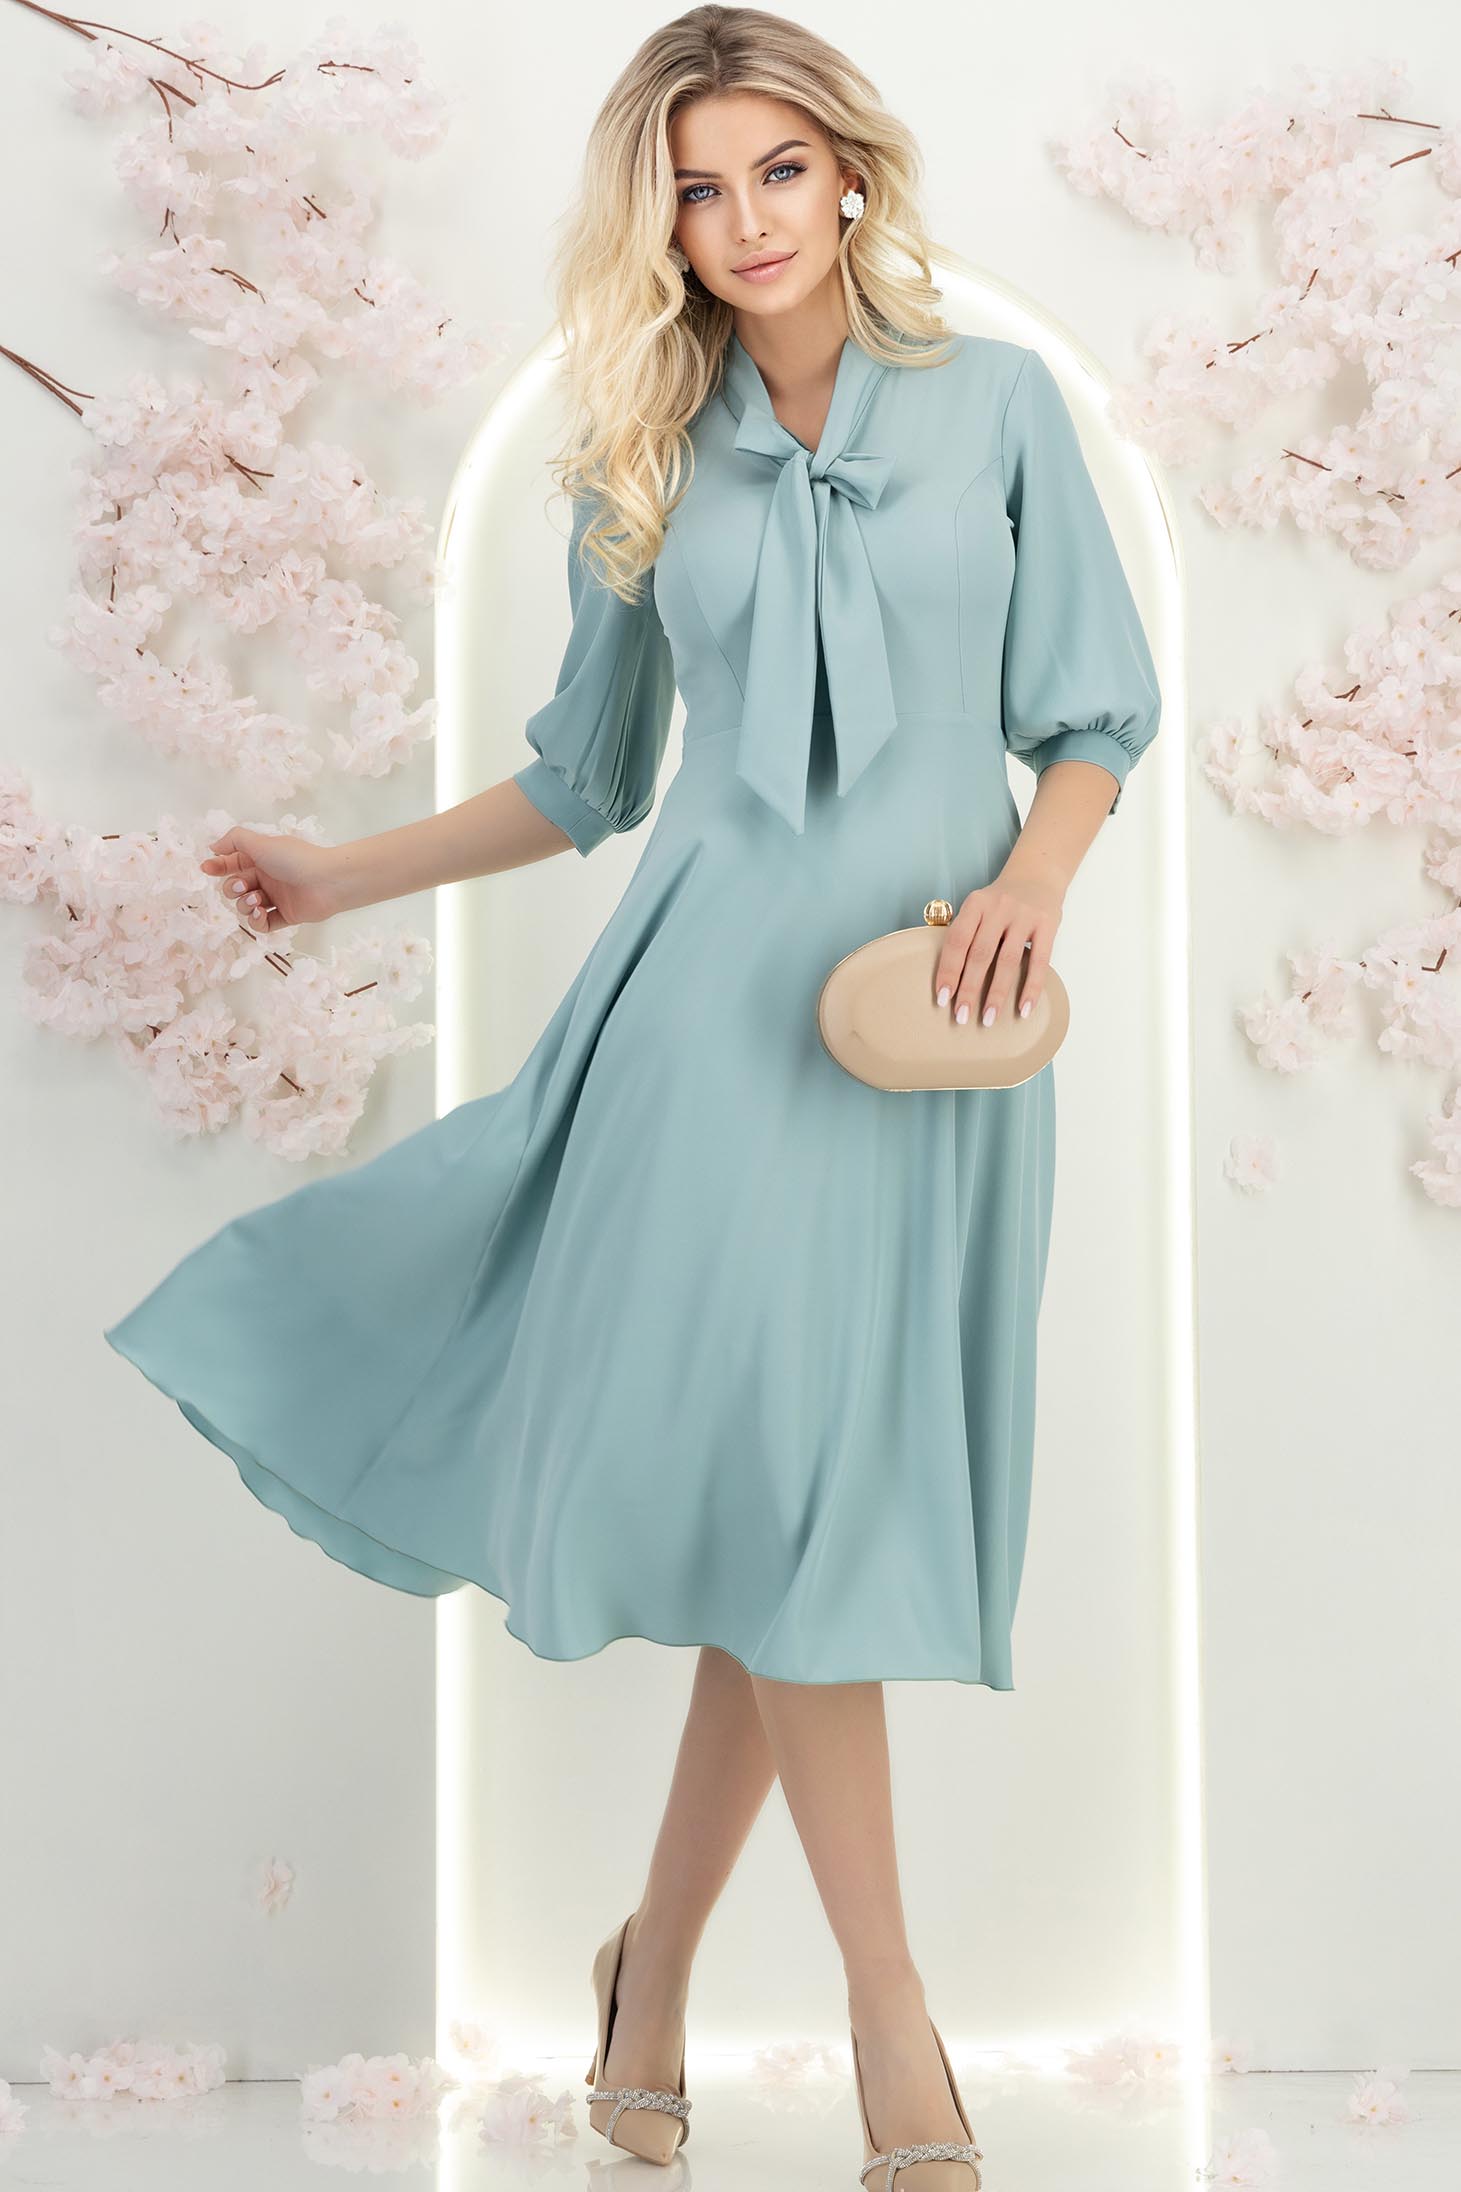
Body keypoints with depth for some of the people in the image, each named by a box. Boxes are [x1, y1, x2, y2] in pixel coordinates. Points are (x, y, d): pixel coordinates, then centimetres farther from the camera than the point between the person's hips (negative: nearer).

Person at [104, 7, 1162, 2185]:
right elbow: (586, 778, 17)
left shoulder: (998, 402, 7)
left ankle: (656, 1972, 18)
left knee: (830, 1503, 1)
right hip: (721, 988, 0)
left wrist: (1036, 876, -11)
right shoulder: (645, 467, 10)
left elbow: (1093, 715, 8)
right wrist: (343, 874, 11)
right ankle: (892, 2012, 1)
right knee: (769, 1474, -9)